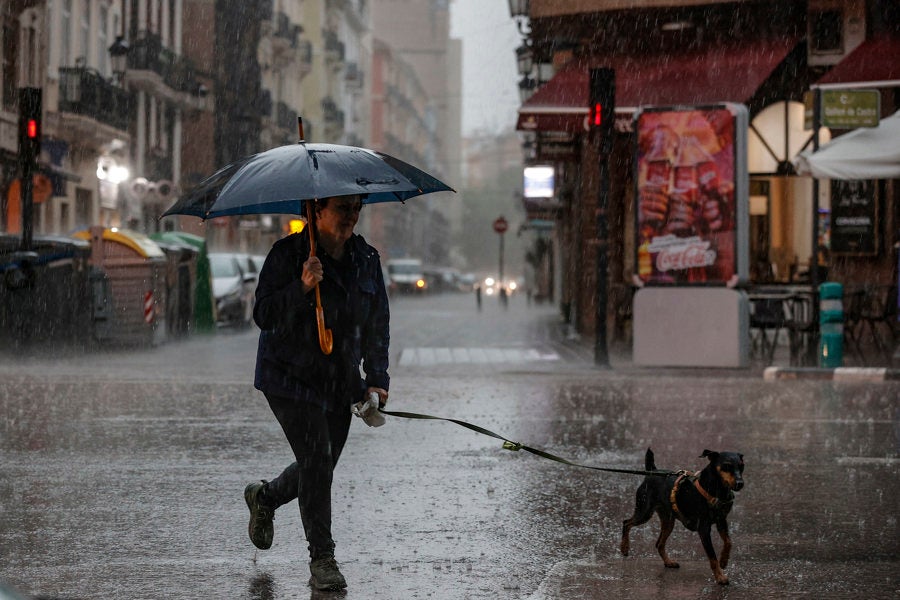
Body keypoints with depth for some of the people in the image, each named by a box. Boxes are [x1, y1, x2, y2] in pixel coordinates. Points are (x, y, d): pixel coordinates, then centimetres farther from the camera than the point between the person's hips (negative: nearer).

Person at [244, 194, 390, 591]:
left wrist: (377, 379, 2)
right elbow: (264, 316, -15)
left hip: (341, 383, 6)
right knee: (316, 460, -14)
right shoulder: (287, 254, -11)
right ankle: (322, 559, -4)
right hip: (291, 377, -6)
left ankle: (264, 497, 44)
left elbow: (378, 323, 11)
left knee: (322, 465, 12)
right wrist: (301, 287, -30)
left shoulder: (366, 259, 5)